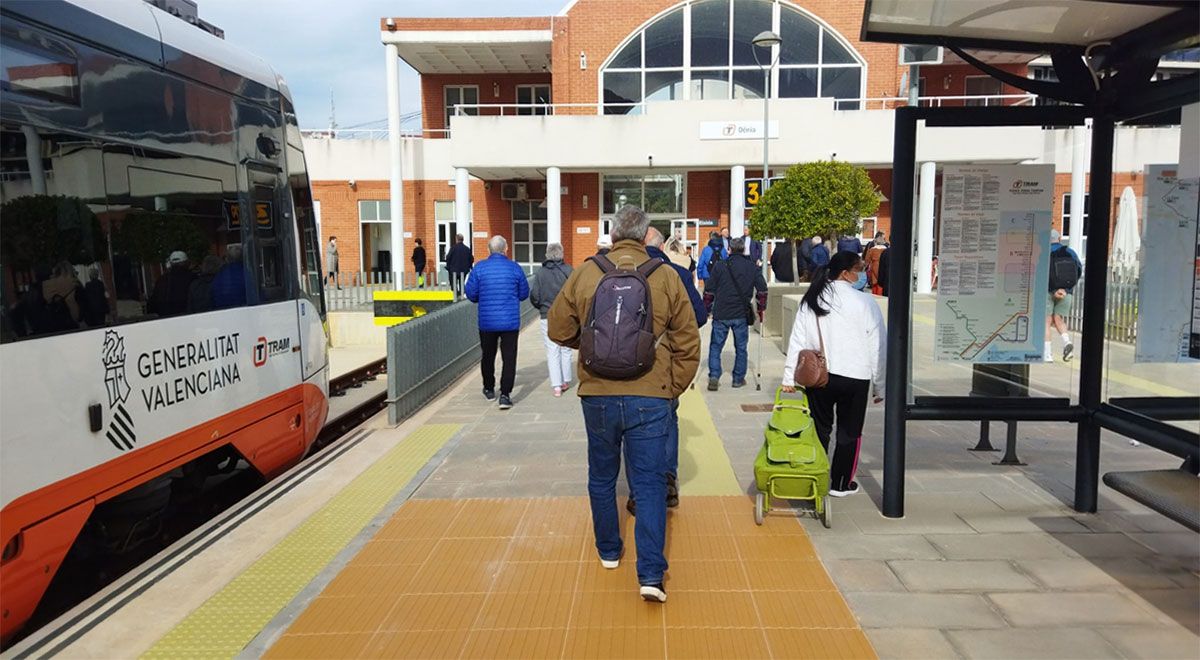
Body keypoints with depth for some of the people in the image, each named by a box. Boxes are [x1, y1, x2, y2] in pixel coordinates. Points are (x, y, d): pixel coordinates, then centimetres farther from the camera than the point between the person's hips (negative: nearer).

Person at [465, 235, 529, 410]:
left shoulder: (480, 268, -5)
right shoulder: (514, 268, -4)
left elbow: (471, 294, -2)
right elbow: (524, 293, 4)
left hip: (487, 321, 1)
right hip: (510, 321, -1)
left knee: (488, 356, 18)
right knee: (509, 358, 1)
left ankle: (489, 389, 32)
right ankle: (505, 395, -6)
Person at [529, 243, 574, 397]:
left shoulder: (540, 272, -4)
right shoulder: (568, 271, -6)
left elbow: (534, 296, -5)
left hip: (547, 317, 0)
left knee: (552, 352, 5)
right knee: (566, 349, 14)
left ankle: (556, 386, 3)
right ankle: (566, 381, 21)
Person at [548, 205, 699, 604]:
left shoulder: (585, 273, -3)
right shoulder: (666, 277, -4)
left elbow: (559, 330, 7)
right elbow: (688, 343, 0)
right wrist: (674, 388, 11)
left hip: (598, 395, 1)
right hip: (650, 397, -1)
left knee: (602, 477, 20)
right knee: (649, 484, 6)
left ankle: (608, 551, 35)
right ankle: (651, 575, 1)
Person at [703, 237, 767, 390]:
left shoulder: (720, 266, -1)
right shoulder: (753, 268, 3)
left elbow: (709, 291, -1)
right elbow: (762, 290, 3)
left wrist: (706, 309, 9)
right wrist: (761, 309, 14)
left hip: (721, 314, -1)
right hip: (742, 315, 1)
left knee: (715, 346, 8)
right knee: (741, 348, 13)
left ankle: (714, 376, -3)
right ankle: (739, 379, 18)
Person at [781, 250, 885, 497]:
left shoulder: (810, 301, 1)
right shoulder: (865, 303, -11)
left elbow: (797, 340, 1)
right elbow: (877, 347, -7)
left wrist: (789, 377, 5)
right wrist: (880, 386, 1)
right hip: (854, 378, -3)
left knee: (820, 429, 16)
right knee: (849, 432, 12)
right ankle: (841, 483, 22)